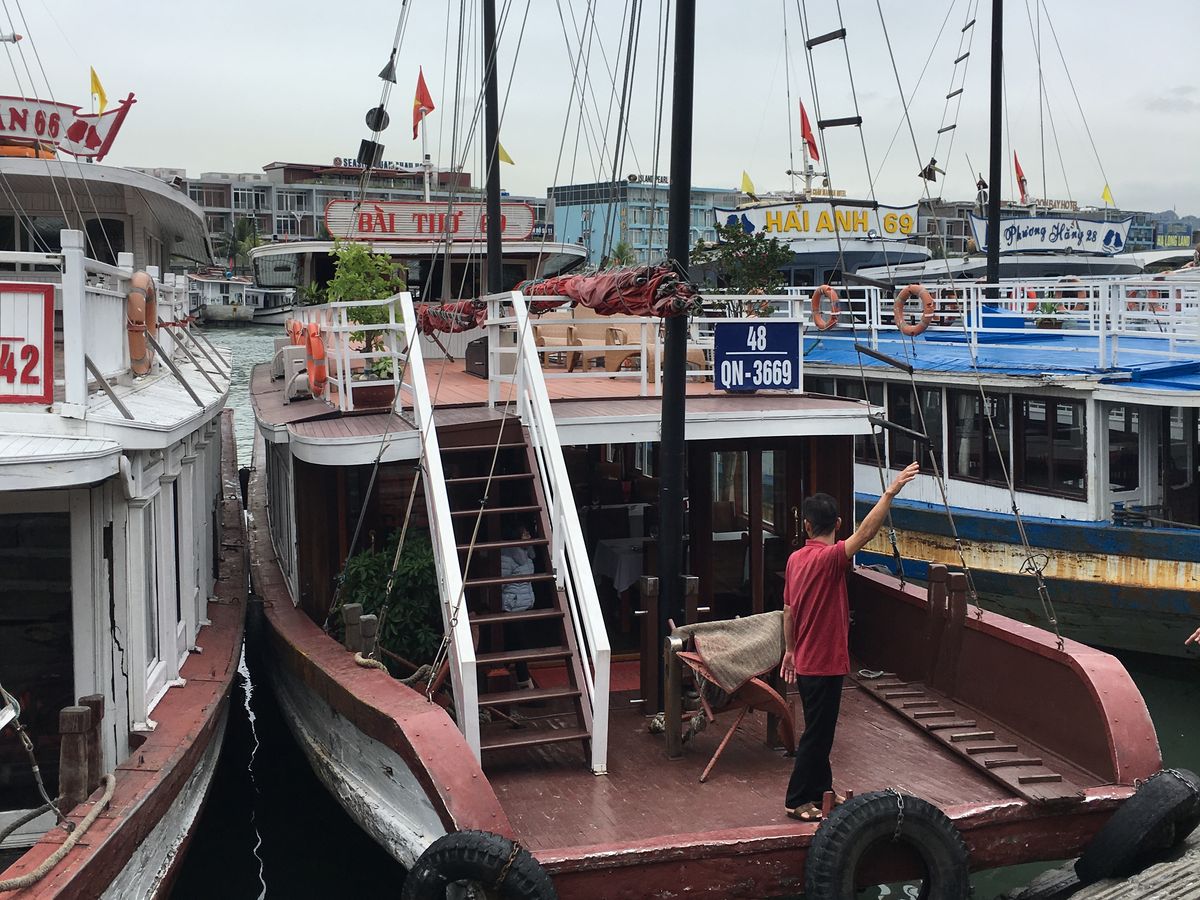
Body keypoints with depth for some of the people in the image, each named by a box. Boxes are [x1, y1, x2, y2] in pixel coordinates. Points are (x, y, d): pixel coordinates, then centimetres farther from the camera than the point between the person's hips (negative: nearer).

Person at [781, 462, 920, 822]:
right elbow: (866, 532, -33)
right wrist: (892, 490, -34)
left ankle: (820, 789, 30)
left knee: (821, 729, 19)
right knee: (816, 734, 1)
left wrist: (790, 651, 23)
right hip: (825, 662, -9)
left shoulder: (795, 559, 4)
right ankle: (797, 800, 8)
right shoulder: (828, 558, -21)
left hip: (805, 661, 9)